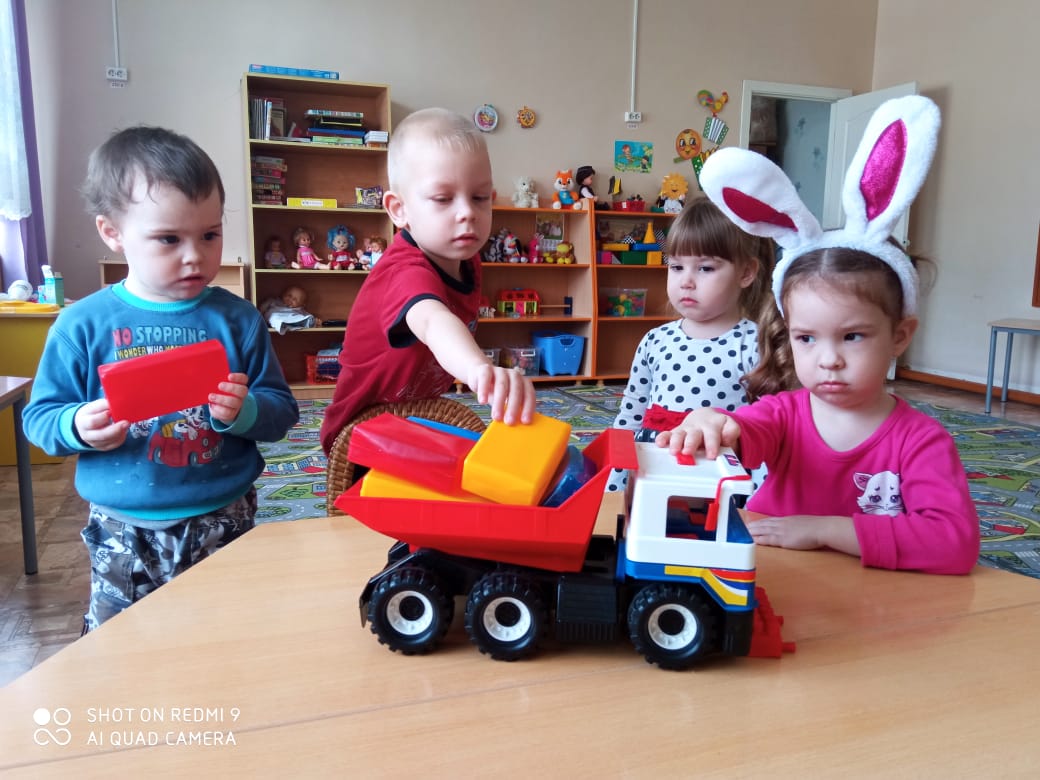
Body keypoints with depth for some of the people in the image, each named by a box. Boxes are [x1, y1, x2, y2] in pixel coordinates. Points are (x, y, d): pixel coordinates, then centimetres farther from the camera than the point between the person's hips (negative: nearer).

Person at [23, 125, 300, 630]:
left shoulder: (237, 320, -4)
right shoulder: (84, 324, -4)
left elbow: (281, 411, -2)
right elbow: (39, 416, 2)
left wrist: (244, 412, -22)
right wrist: (77, 426, -18)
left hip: (224, 525, 0)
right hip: (123, 532, 1)